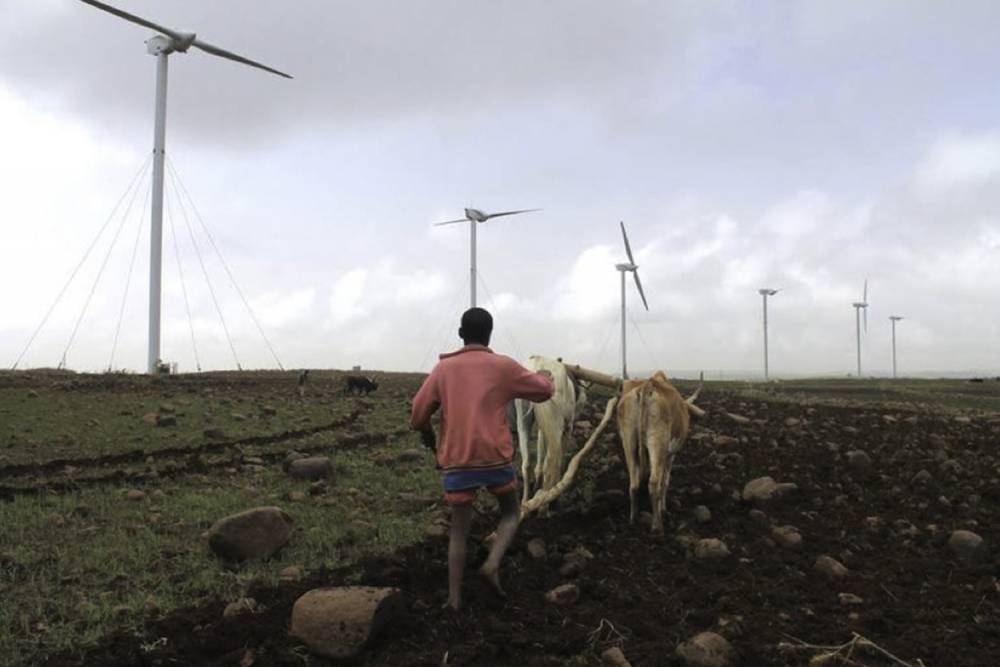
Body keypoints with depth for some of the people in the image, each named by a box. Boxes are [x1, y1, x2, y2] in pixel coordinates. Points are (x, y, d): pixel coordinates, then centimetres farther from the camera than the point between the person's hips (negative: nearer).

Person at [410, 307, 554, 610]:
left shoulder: (444, 368, 4)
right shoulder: (504, 367, -1)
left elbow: (418, 414, 6)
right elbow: (544, 390, 12)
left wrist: (429, 438, 26)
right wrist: (547, 377, 35)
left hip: (456, 462, 2)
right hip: (495, 458, -1)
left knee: (459, 529, 13)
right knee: (511, 512, 22)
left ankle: (454, 599, 12)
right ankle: (493, 564, 0)